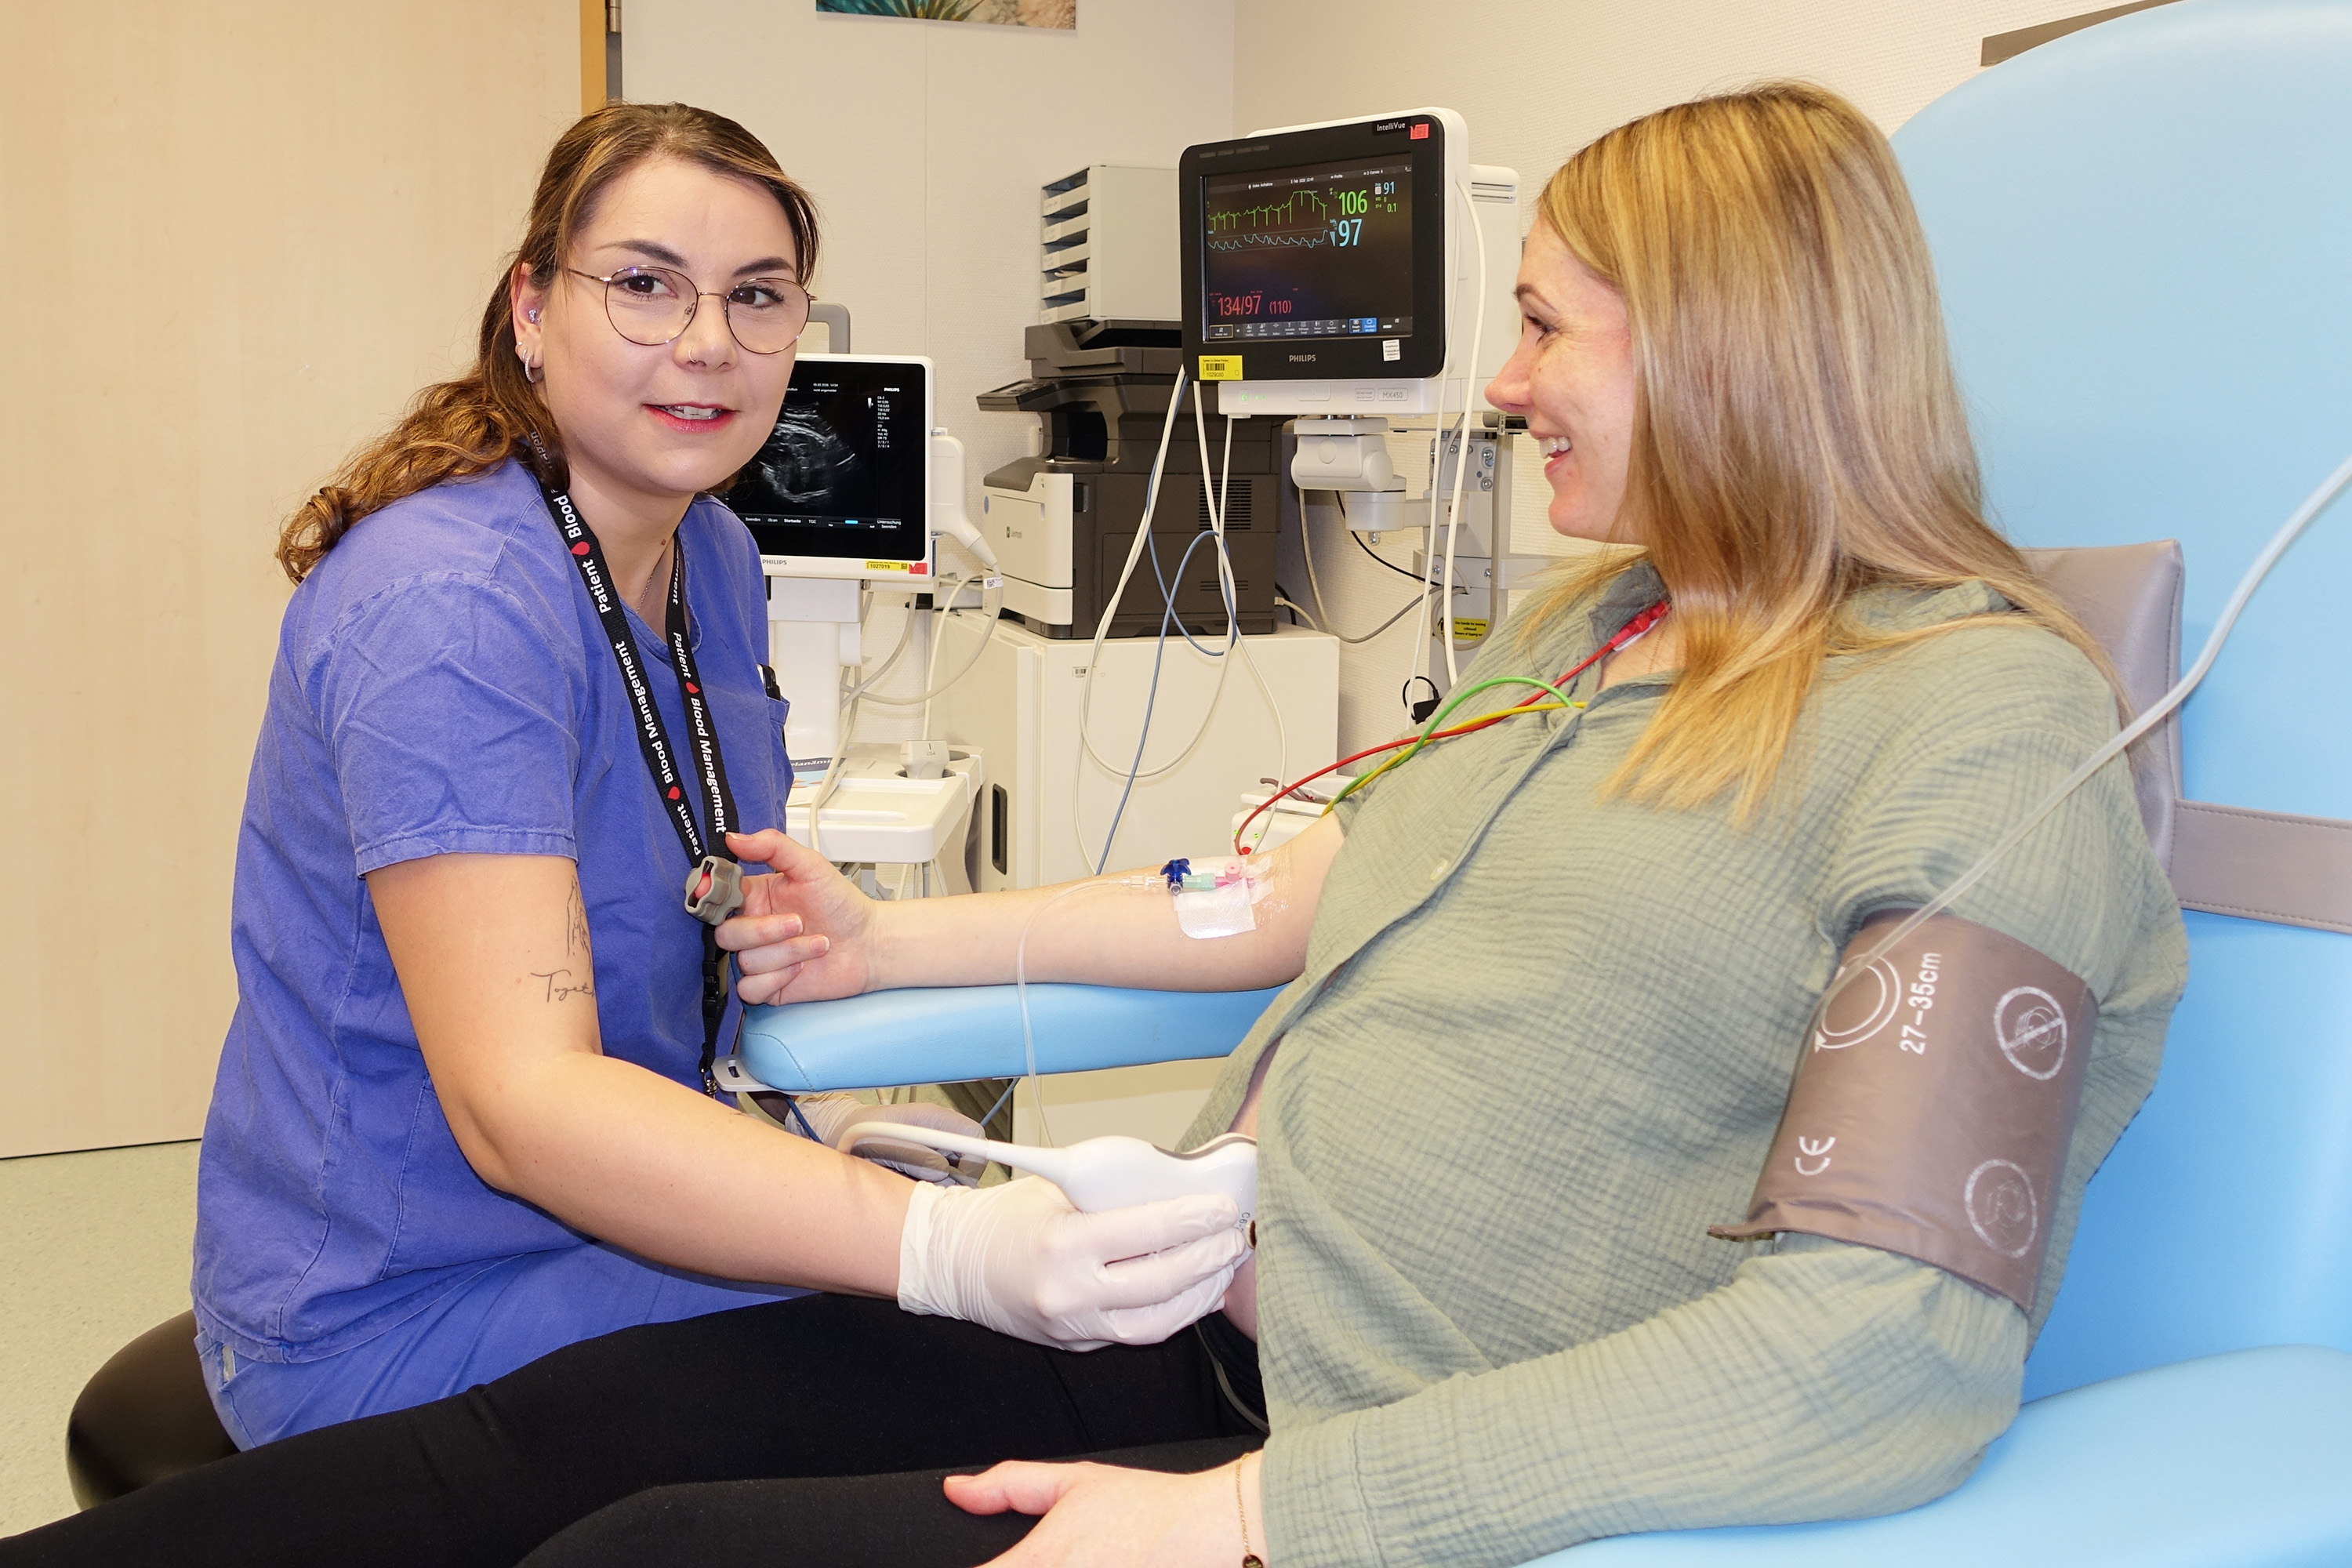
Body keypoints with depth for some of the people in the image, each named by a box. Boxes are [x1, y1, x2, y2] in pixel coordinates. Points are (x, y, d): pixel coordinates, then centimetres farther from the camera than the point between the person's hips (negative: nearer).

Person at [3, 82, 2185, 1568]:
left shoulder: (1984, 718, -13)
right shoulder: (1580, 633, 15)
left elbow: (1902, 1343, -24)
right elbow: (1281, 900, 22)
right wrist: (895, 944, 22)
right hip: (1213, 1324, 8)